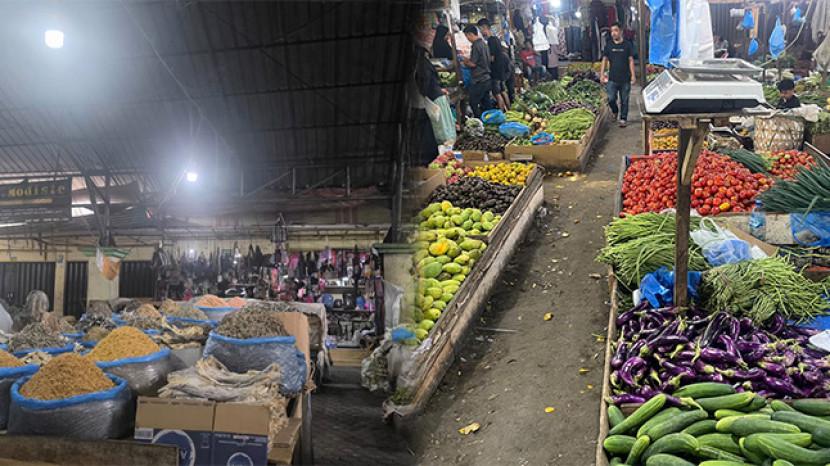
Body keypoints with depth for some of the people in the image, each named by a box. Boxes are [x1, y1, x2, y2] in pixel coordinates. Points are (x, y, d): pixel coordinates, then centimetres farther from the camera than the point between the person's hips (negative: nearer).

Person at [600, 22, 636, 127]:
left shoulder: (627, 45, 1)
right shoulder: (609, 45, 5)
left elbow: (631, 60, 1)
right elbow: (604, 60, 7)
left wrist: (633, 75, -5)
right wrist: (602, 74, -1)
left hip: (625, 79, -1)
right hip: (612, 78, 1)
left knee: (624, 100, 4)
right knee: (611, 99, -5)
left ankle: (623, 119, 15)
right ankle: (615, 111, 26)